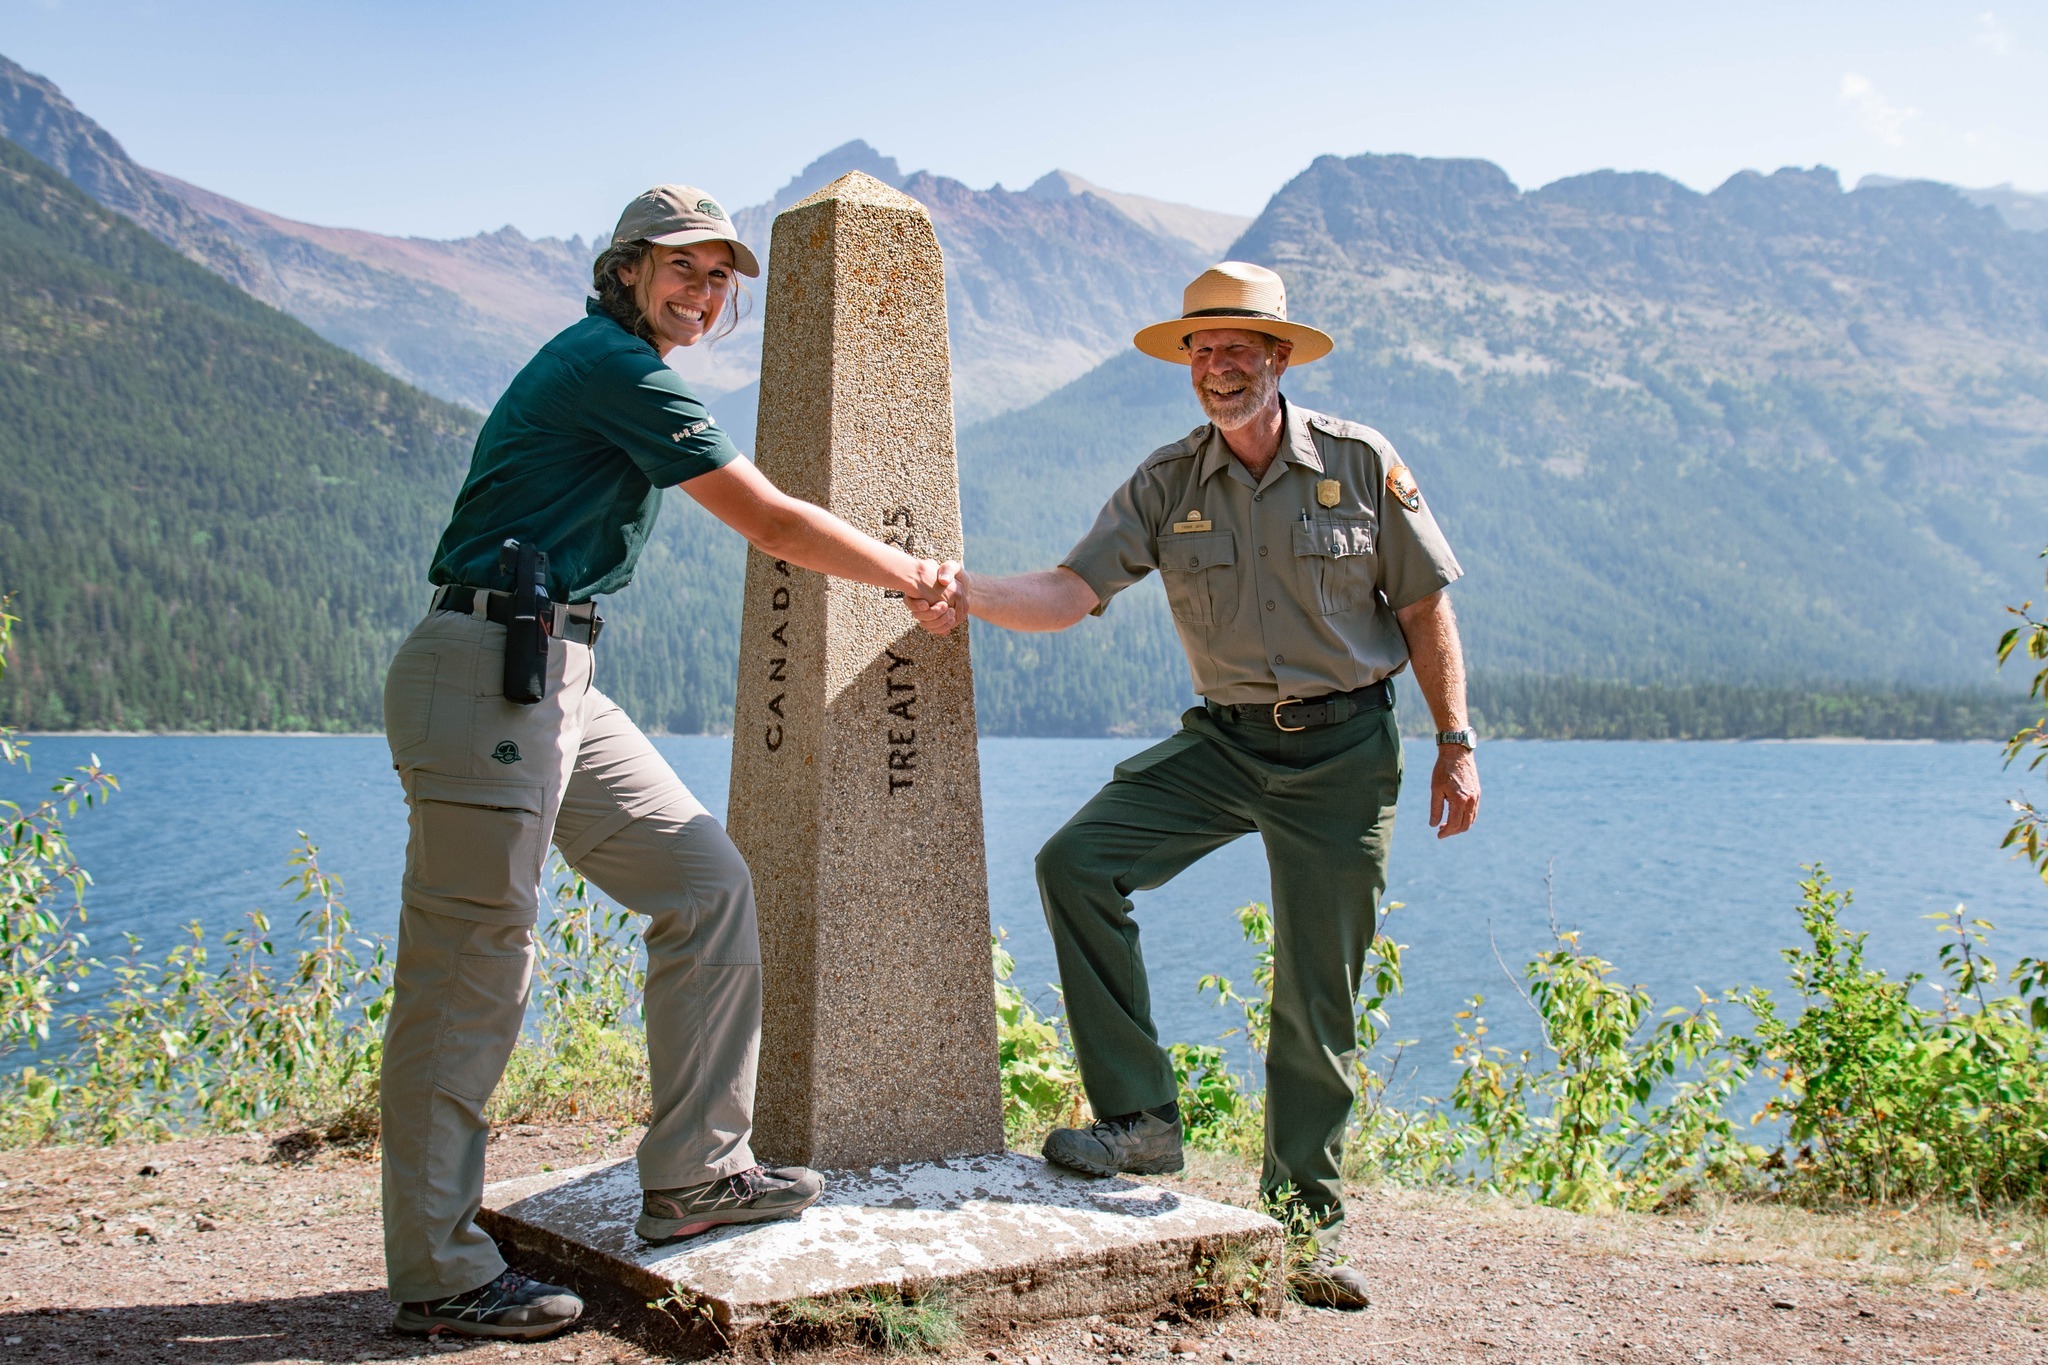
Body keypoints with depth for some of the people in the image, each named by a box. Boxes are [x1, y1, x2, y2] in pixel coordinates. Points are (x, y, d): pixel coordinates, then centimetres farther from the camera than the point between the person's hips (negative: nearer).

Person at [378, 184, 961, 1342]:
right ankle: (440, 1272, 2)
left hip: (564, 684, 10)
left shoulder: (616, 368, 20)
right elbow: (772, 524, -9)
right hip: (489, 673, -10)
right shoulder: (617, 367, -10)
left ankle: (694, 1174, 14)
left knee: (706, 883, 9)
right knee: (474, 968, -6)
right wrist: (916, 580, 3)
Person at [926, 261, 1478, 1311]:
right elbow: (1073, 591, -11)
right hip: (1223, 740, 3)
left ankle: (1306, 1220, 18)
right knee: (1076, 862, -18)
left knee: (1317, 1001, 2)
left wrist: (1456, 742, -1)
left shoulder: (1361, 464, -3)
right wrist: (974, 594, -30)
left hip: (1345, 749, -2)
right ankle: (1141, 1117, -9)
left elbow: (1425, 607, 3)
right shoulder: (1166, 484, 0)